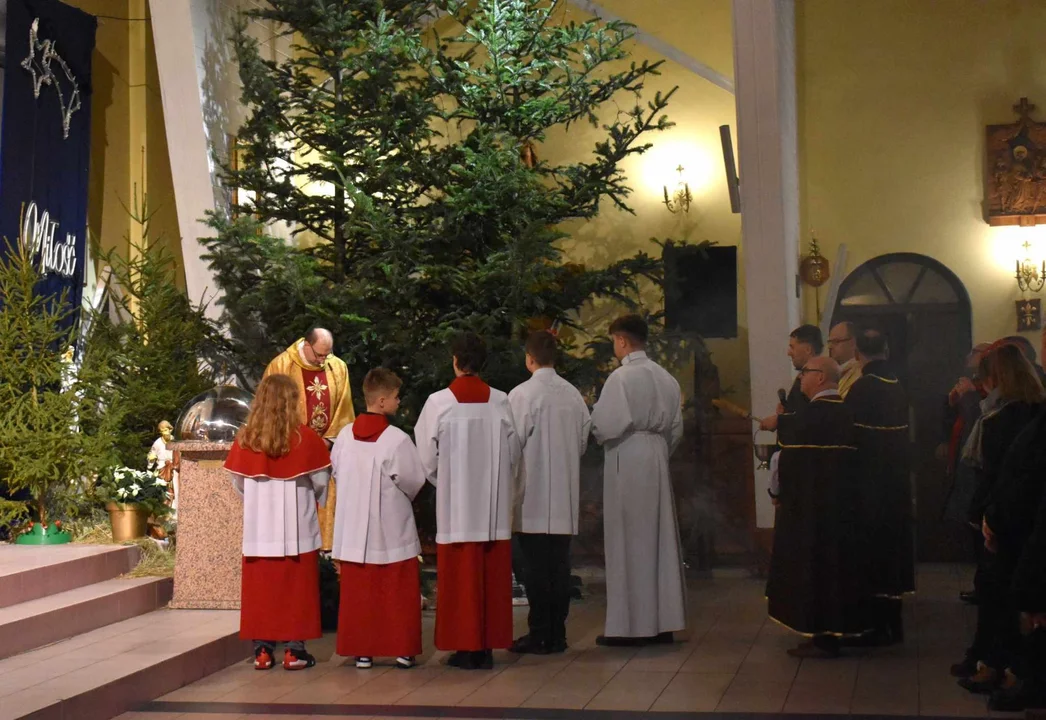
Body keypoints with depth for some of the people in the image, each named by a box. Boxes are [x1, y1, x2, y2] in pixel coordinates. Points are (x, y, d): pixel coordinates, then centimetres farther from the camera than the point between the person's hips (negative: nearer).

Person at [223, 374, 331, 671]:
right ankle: (294, 649, 6)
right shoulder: (305, 437, -9)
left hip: (259, 527, 2)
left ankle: (262, 649, 10)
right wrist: (311, 500, 19)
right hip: (297, 527, -2)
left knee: (260, 588, 9)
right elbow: (320, 481, -2)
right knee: (296, 588, 6)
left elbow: (238, 483, 7)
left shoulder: (246, 438, -3)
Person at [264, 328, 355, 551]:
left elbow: (343, 408, 7)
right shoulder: (281, 366, -5)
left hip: (328, 449, 3)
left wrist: (330, 439, -4)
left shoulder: (338, 368, 6)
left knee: (329, 505, 3)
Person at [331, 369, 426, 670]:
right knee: (398, 592, 7)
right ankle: (402, 649, 11)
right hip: (391, 529, -4)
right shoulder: (397, 439, -18)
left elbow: (336, 473, 6)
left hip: (353, 530, 4)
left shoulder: (345, 435, -3)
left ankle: (361, 650, 14)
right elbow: (414, 481, -11)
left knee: (358, 592, 11)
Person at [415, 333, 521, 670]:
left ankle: (466, 647, 7)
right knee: (492, 576, 8)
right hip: (494, 506, 2)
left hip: (456, 505, -2)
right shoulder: (500, 402, -3)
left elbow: (426, 455, -5)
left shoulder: (439, 402, -10)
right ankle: (488, 647, 12)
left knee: (461, 576, 5)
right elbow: (513, 454, 2)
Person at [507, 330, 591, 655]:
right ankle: (557, 634, 13)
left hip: (533, 496, -5)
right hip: (565, 495, 5)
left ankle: (539, 634, 2)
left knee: (536, 566, -1)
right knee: (559, 564, 9)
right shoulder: (573, 394, 5)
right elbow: (583, 440, 12)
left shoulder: (521, 394, -12)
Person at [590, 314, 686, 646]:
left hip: (626, 462, -7)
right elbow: (676, 427, 14)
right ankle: (663, 621, 15)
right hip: (657, 460, 7)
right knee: (659, 538, 11)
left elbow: (606, 425, -18)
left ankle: (630, 624, 0)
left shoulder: (621, 377, -14)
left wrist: (592, 413, 2)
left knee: (628, 541, -2)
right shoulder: (665, 377, 9)